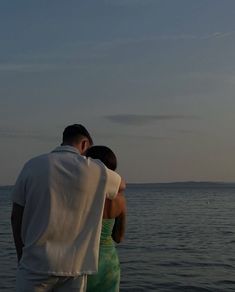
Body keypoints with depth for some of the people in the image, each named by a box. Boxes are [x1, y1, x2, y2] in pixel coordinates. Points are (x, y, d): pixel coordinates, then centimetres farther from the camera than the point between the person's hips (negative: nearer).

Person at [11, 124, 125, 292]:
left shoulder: (33, 166, 0)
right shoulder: (94, 170, -1)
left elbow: (16, 217, 3)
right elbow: (121, 185, 20)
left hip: (35, 264, 0)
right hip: (74, 266, 0)